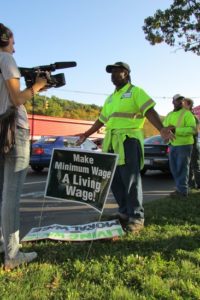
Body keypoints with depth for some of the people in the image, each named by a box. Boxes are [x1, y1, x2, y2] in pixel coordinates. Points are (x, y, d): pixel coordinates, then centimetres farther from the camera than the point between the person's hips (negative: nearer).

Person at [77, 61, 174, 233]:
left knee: (131, 179, -9)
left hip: (129, 140, -7)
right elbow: (101, 120, 29)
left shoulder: (136, 92, 2)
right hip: (112, 142, 8)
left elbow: (150, 111, -11)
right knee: (116, 180, 8)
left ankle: (136, 217, -1)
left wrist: (161, 129, -27)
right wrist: (86, 135, 30)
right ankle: (124, 212, 20)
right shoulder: (110, 98, 24)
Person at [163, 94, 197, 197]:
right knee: (174, 168, 10)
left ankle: (182, 190, 2)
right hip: (173, 145, 7)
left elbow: (193, 129, -17)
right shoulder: (169, 115, 15)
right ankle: (180, 188, 21)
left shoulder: (187, 113, -6)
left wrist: (176, 129, -23)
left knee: (182, 168, -5)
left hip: (184, 145, -7)